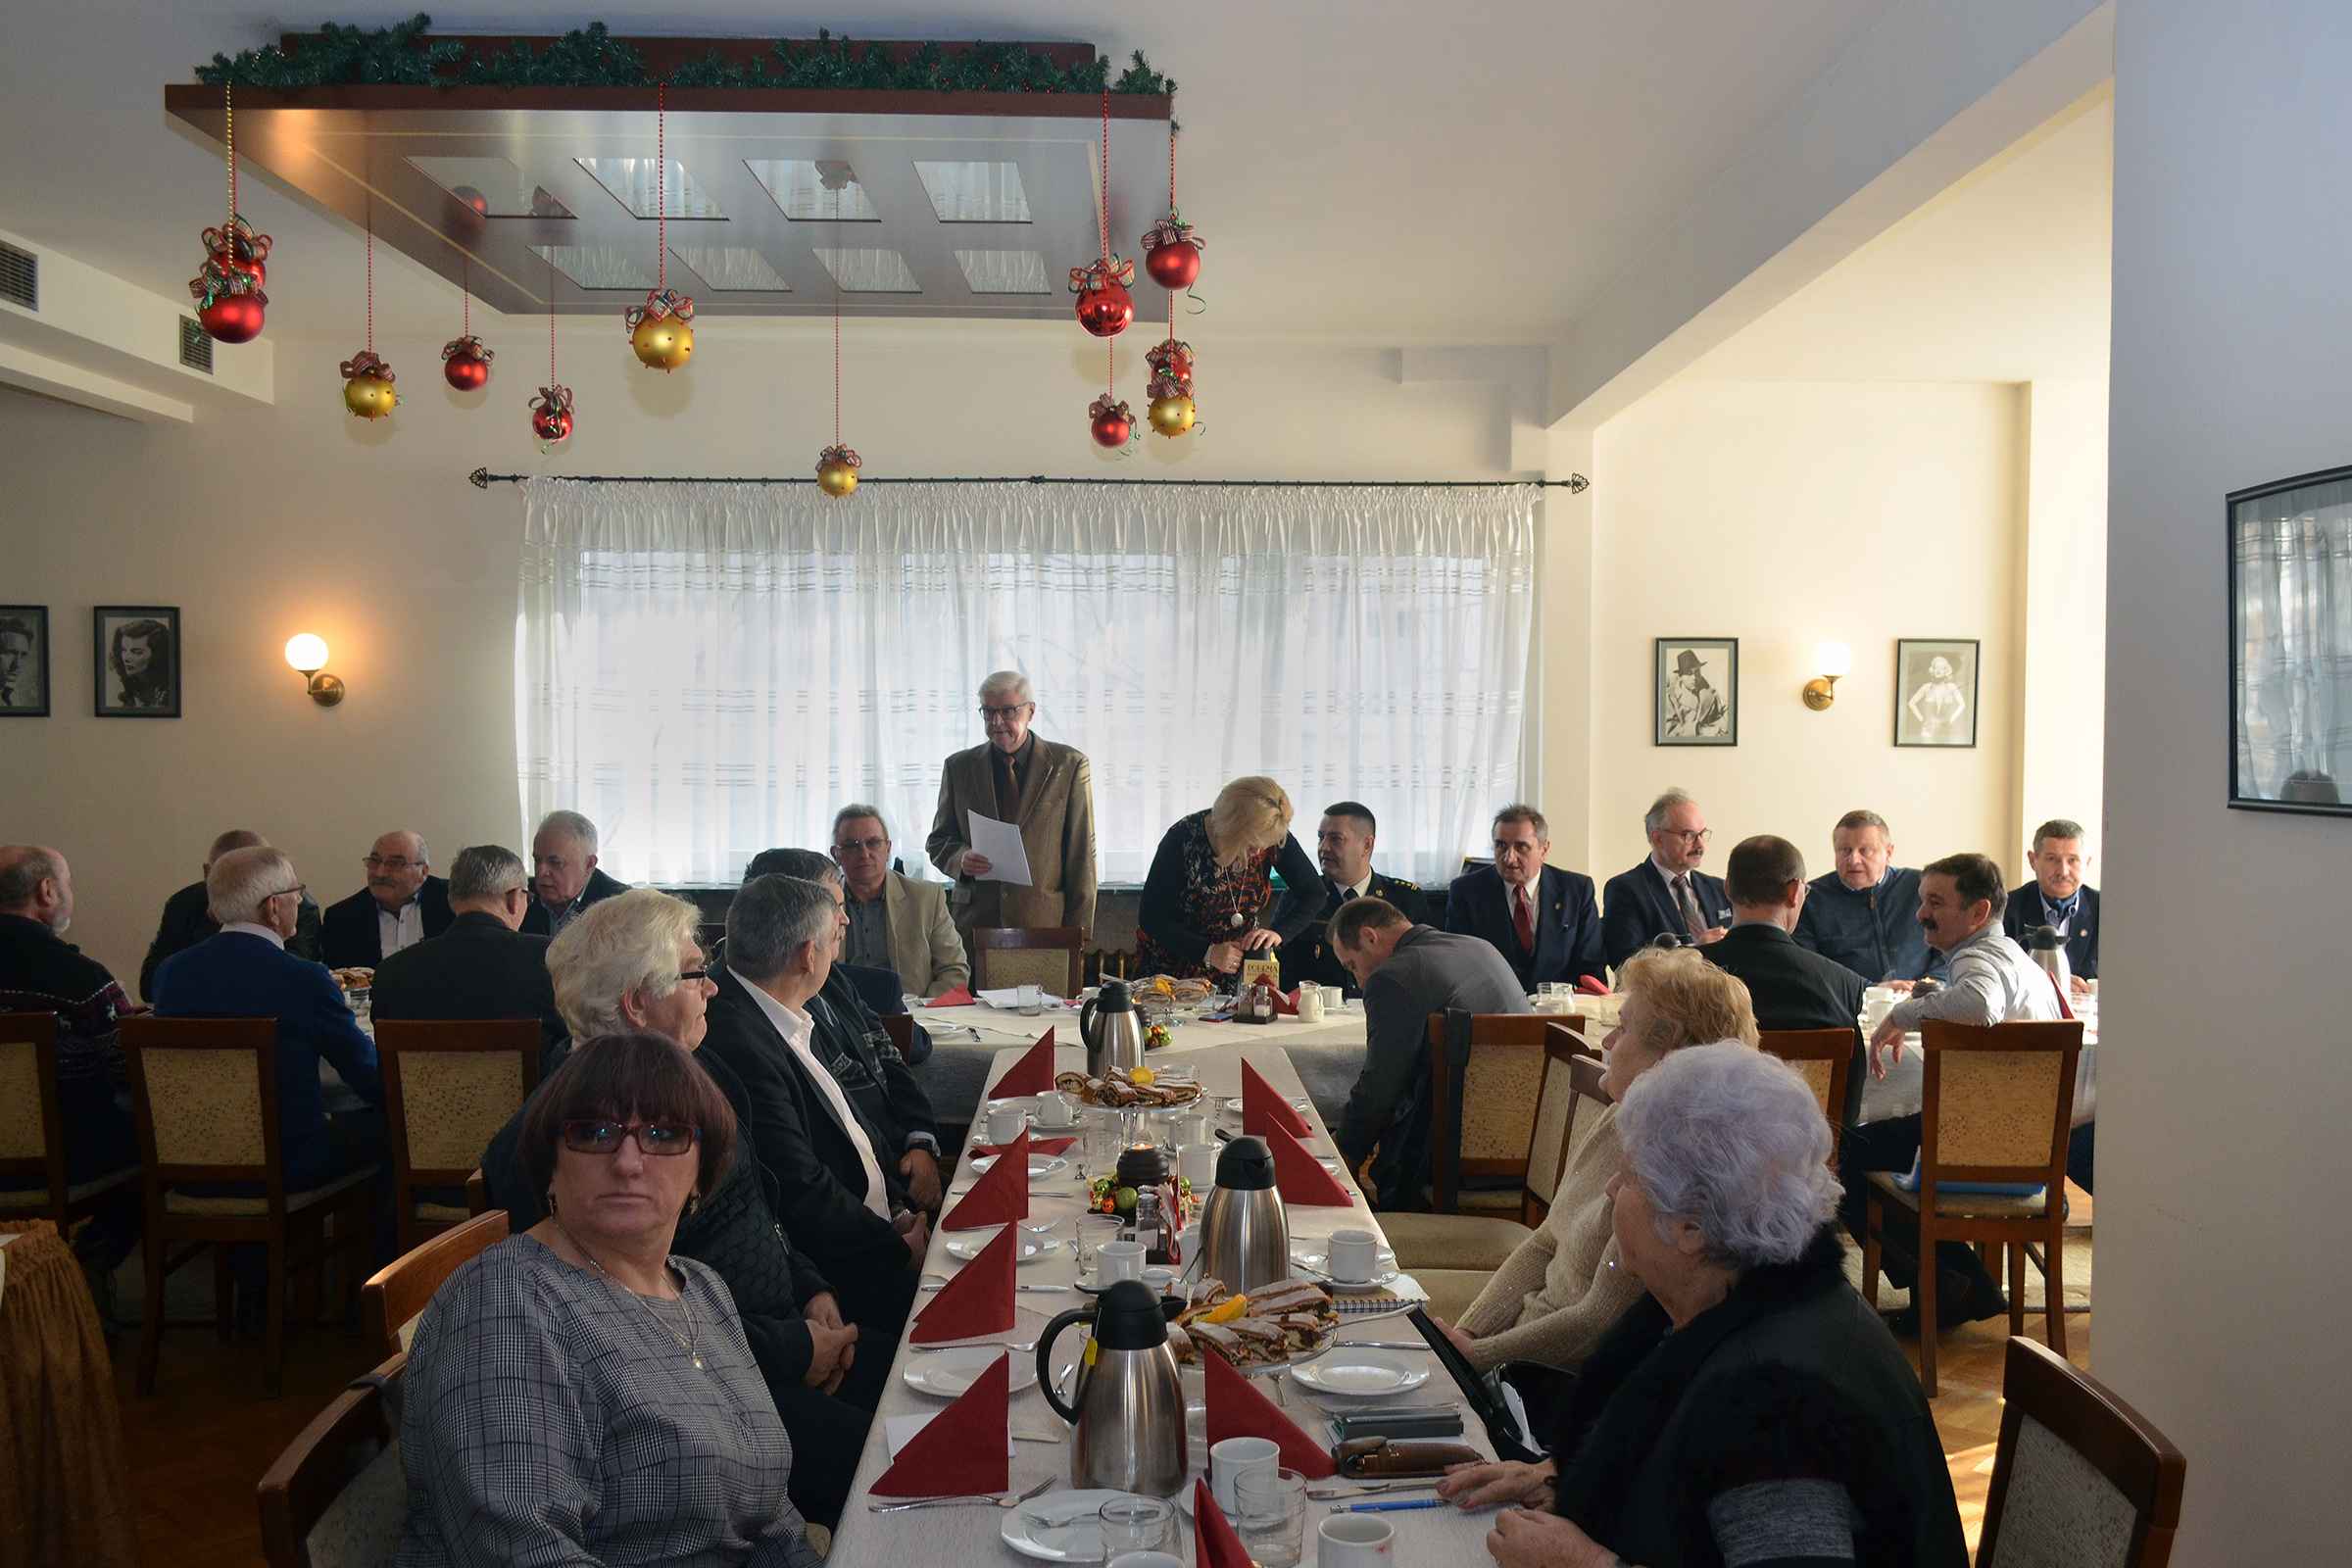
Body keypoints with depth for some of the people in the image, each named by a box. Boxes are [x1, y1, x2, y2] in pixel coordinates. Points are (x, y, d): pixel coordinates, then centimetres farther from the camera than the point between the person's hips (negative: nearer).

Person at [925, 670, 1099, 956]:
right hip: (975, 921, 2)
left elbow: (1081, 856, 0)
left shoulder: (1069, 765, 1)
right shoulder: (959, 767, 8)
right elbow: (938, 841, 14)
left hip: (1045, 922, -2)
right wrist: (961, 858, -9)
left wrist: (1078, 934, -3)